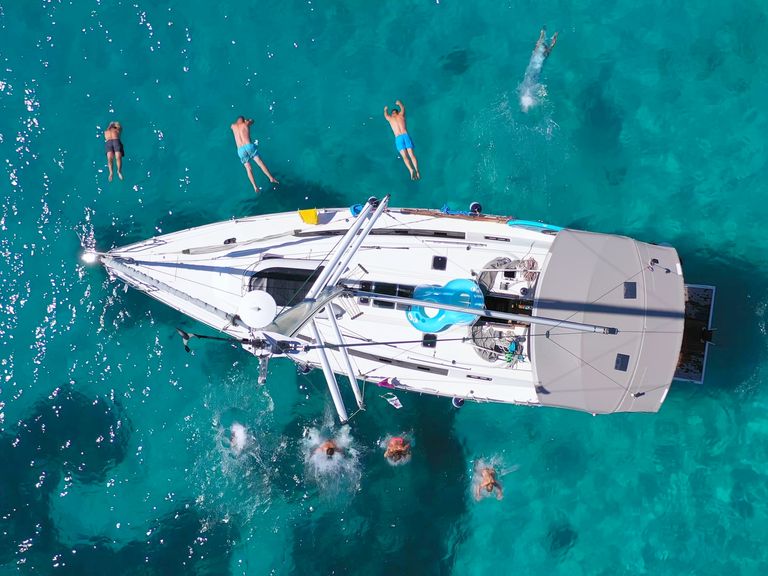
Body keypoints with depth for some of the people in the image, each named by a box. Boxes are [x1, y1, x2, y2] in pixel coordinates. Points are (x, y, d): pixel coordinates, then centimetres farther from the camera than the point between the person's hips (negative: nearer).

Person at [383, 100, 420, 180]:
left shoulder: (390, 118, 17)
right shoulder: (401, 115, 17)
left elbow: (385, 115, 41)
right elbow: (403, 108, 39)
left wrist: (386, 109, 63)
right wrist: (399, 103, 60)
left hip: (398, 138, -1)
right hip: (406, 135, 1)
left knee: (405, 156, -12)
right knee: (411, 155, -6)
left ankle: (411, 170, -35)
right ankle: (417, 171, -24)